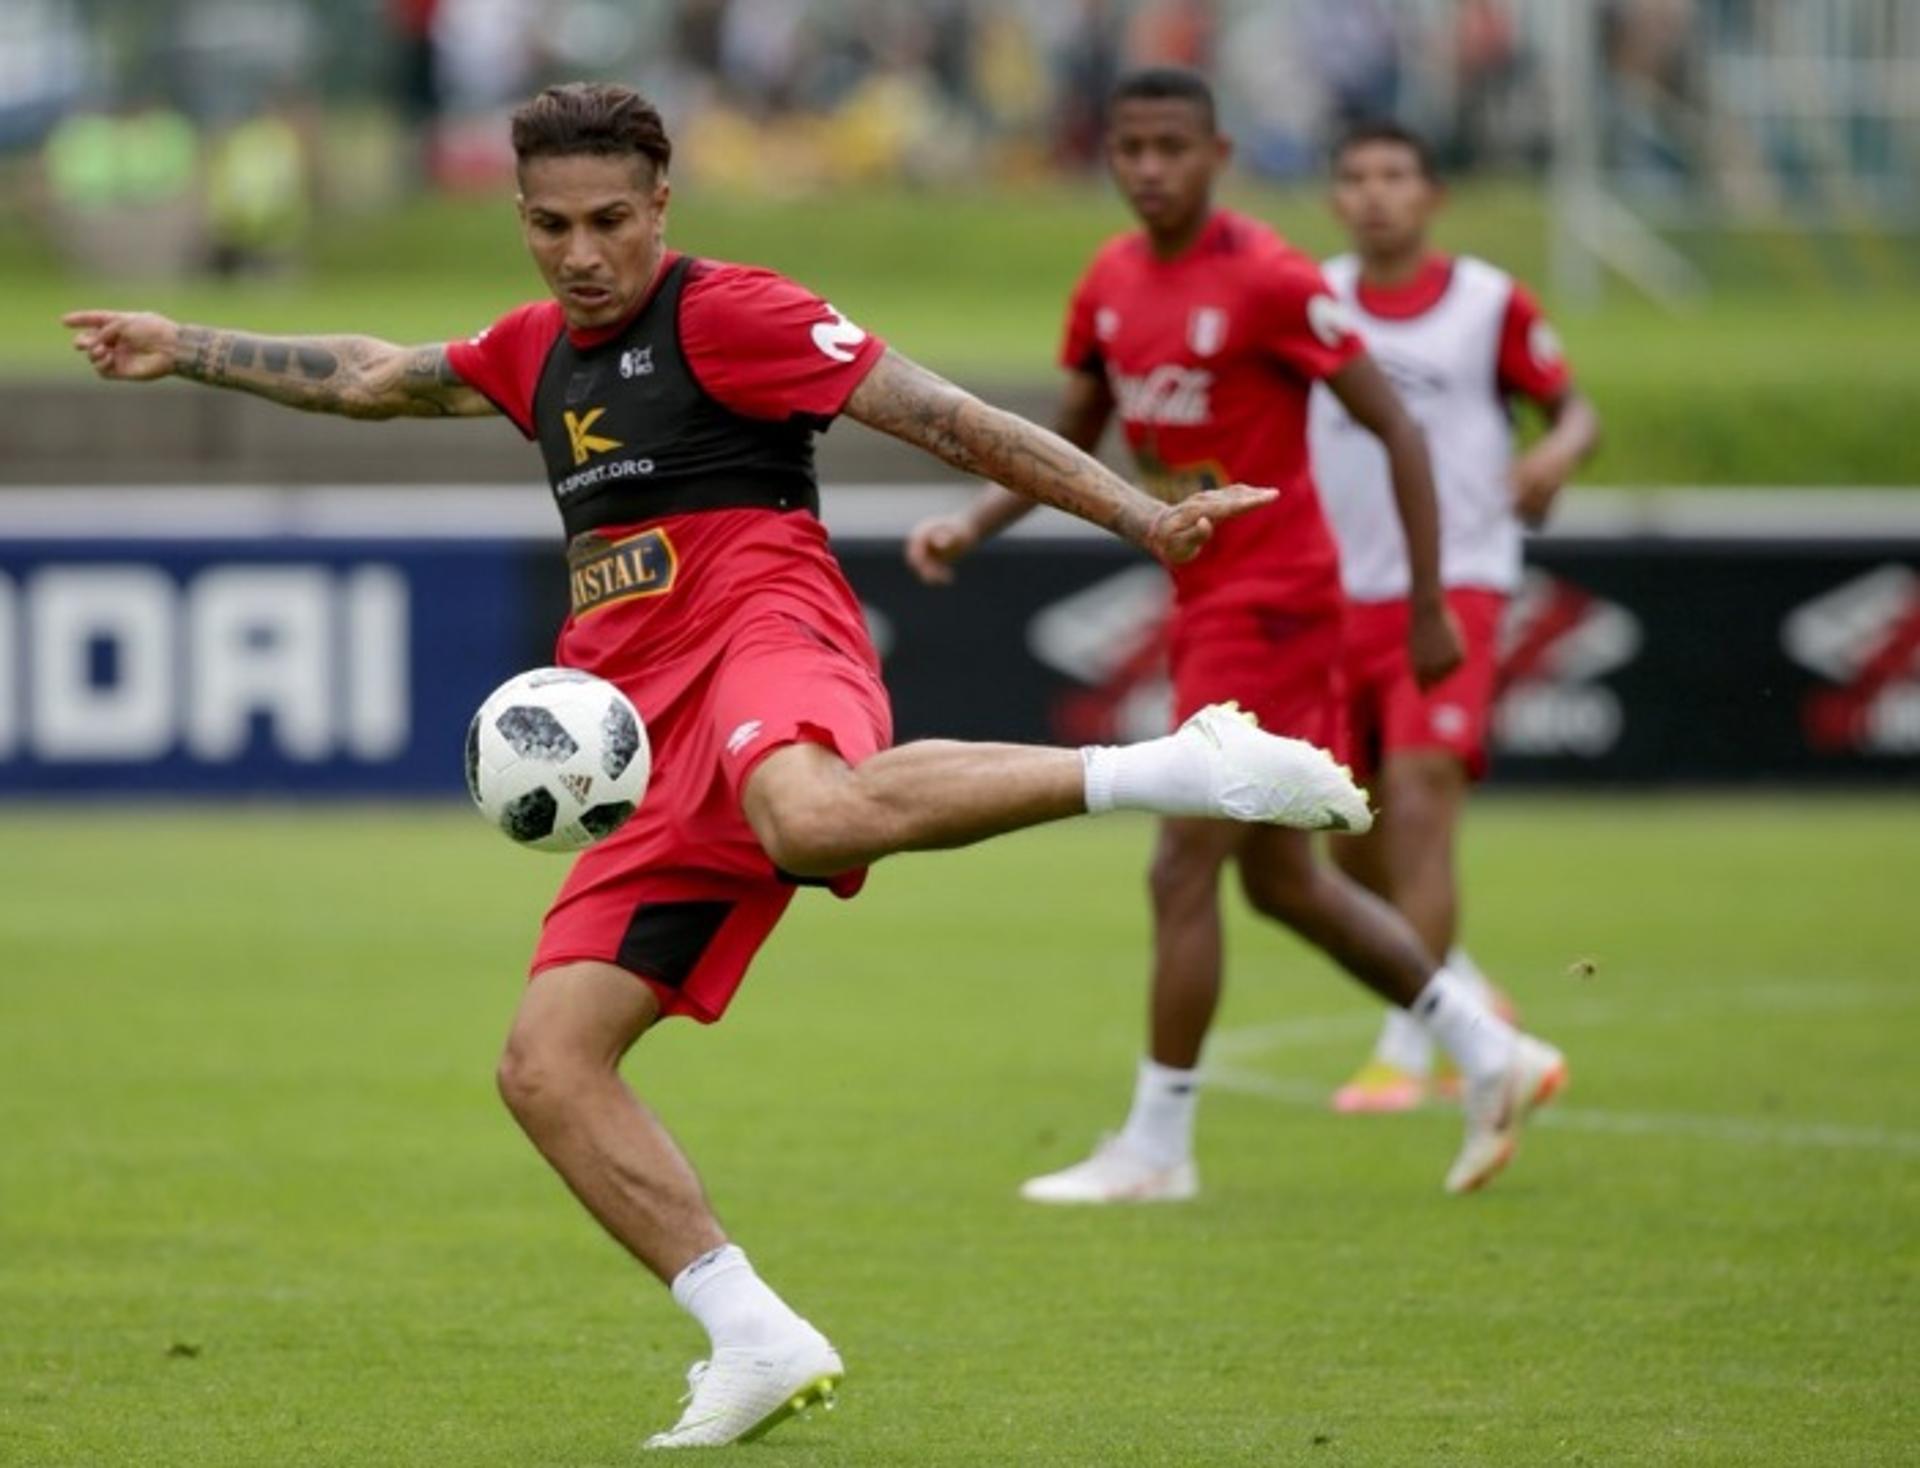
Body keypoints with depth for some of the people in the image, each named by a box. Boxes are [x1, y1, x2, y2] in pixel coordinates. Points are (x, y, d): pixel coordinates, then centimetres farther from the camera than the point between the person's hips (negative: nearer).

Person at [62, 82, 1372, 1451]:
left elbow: (943, 415, -5)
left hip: (763, 637, -8)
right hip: (661, 754, 8)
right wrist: (188, 350, 46)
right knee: (547, 1067, -5)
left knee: (813, 819, -45)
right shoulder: (540, 350, 23)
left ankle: (1183, 766, -38)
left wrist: (1145, 517, -11)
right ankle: (758, 1341, -4)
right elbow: (372, 377, 42)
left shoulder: (725, 313, 0)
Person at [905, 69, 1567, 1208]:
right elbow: (1071, 443, 18)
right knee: (1283, 878, 13)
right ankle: (1491, 1055, 25)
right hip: (1204, 601, 9)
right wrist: (972, 525, 1)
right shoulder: (1111, 284, 7)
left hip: (1266, 601, -9)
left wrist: (1430, 607, -13)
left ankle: (1157, 1147, 0)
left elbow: (1397, 430, -12)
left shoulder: (1269, 281, -16)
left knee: (1184, 870, -8)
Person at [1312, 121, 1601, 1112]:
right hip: (1339, 594, 4)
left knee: (1419, 800, -19)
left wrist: (1558, 453, -17)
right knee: (1349, 836, 9)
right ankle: (1462, 996, 34)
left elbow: (1575, 408, 6)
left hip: (1453, 591, -4)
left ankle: (1405, 1050, -16)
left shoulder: (1490, 303, -2)